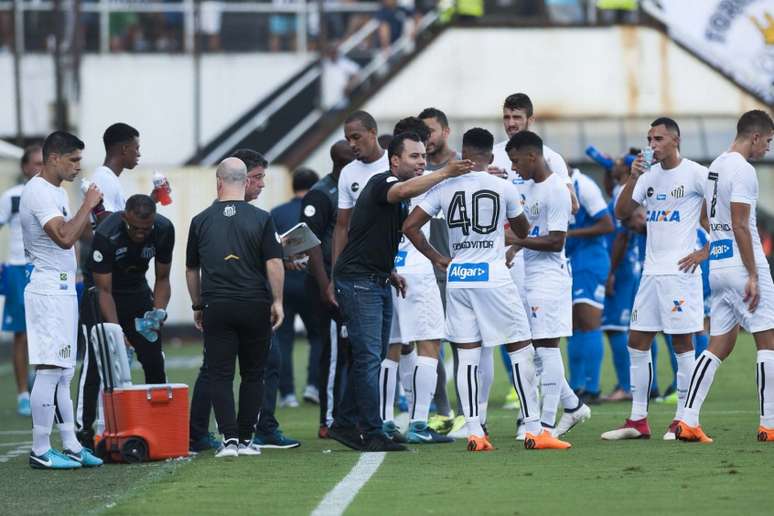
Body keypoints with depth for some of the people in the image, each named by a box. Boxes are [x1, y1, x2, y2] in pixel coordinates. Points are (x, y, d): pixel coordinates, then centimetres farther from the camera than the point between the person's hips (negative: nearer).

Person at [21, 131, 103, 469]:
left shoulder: (57, 192, 17)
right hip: (49, 291, -11)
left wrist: (91, 211, 11)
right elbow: (65, 237, -26)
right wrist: (87, 205, -16)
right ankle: (40, 451, -7)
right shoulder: (39, 192, -15)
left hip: (62, 289, 11)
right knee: (50, 371, -9)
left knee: (62, 374, 12)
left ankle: (70, 446, 16)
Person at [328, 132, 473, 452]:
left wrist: (389, 273, 13)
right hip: (357, 280, -10)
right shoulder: (381, 183, -13)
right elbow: (403, 191, -38)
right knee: (369, 357, -11)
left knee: (369, 358, 12)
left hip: (378, 283, 10)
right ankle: (372, 434, -12)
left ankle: (345, 424, 20)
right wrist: (445, 173, -45)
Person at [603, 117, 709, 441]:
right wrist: (633, 178, -6)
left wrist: (706, 251, -9)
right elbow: (622, 212, 8)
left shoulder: (695, 173, -7)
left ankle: (683, 420, 2)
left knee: (682, 342, -3)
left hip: (681, 270, -7)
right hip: (651, 271, 7)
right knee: (637, 342, 5)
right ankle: (638, 421, 9)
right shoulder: (649, 175, 12)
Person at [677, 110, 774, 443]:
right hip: (742, 265, -9)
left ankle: (688, 420, -2)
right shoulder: (743, 170, -13)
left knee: (719, 346, 8)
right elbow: (740, 225, -18)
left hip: (718, 266, 9)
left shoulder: (716, 166, 16)